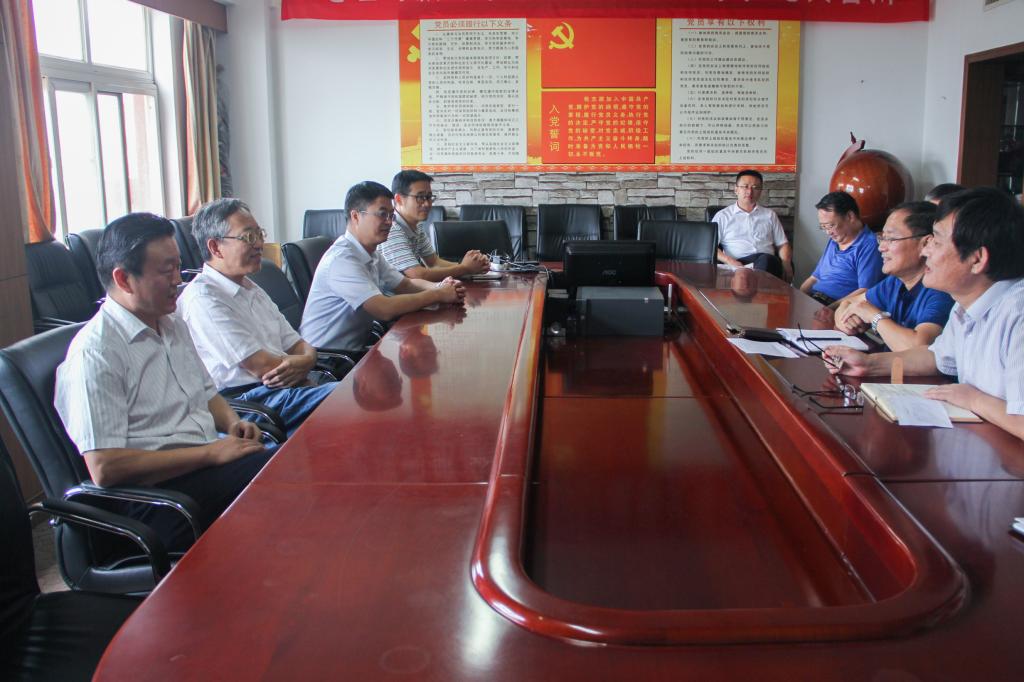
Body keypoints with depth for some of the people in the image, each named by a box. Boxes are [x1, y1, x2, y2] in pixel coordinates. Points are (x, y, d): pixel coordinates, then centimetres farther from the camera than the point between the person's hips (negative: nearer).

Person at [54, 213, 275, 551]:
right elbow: (104, 467, -18)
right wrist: (211, 453, -17)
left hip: (208, 461, 9)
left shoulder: (173, 325, 15)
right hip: (152, 494, -8)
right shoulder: (96, 351, -12)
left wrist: (232, 422, 5)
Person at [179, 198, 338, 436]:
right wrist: (305, 362, 3)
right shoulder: (203, 298, -7)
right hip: (246, 399, -9)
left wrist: (302, 364, -5)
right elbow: (263, 367, -13)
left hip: (287, 388, 9)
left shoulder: (252, 290, 22)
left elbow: (299, 346, 19)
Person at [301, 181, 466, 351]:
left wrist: (440, 286, -8)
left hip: (356, 347, 8)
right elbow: (385, 309, -28)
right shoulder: (342, 259, -22)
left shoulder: (371, 253, 6)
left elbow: (406, 284, 12)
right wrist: (439, 294, -19)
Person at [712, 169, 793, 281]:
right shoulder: (722, 216, 15)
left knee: (766, 260, -37)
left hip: (768, 263, 3)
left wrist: (786, 264, -1)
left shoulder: (770, 215, 24)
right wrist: (729, 261, -12)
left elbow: (783, 244, 22)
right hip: (739, 264, -2)